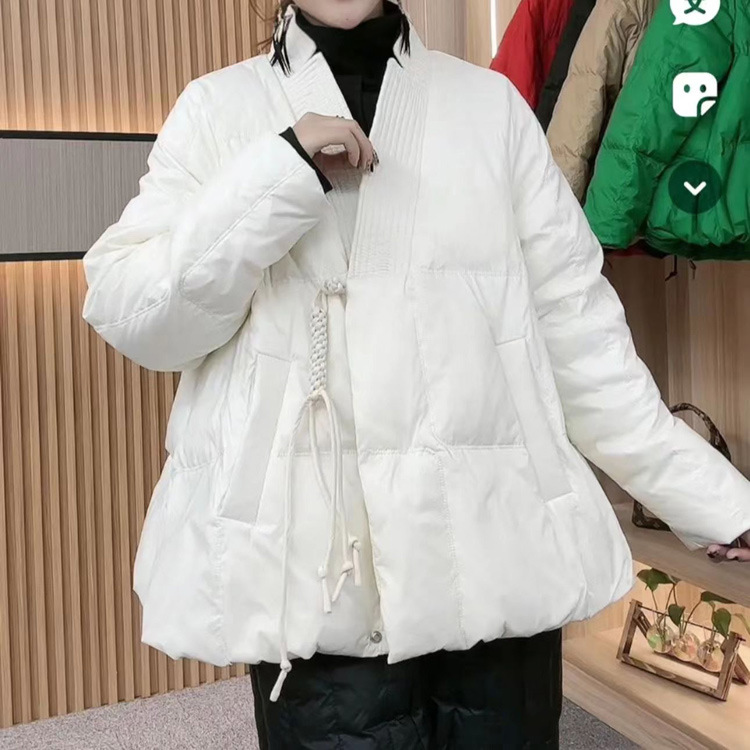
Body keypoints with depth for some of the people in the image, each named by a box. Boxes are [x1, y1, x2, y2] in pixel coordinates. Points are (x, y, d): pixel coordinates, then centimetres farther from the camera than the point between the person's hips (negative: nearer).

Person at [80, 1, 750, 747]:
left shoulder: (489, 101, 7)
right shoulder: (218, 107, 5)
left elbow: (576, 327, 6)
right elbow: (130, 318, -2)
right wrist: (280, 175, -14)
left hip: (495, 552, 2)